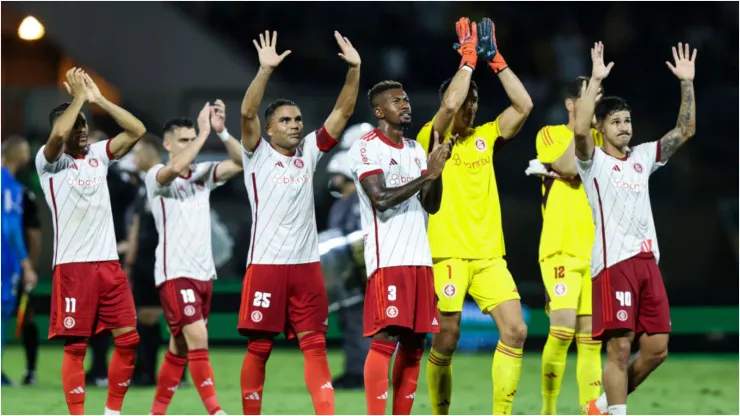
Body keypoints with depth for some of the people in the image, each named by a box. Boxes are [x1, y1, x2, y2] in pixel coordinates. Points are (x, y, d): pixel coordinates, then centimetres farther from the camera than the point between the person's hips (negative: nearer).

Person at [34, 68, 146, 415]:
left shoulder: (98, 155, 14)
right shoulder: (49, 161, -2)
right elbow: (58, 135, -24)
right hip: (73, 265, -5)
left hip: (108, 261, 5)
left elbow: (137, 131, 7)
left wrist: (98, 99, 2)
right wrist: (79, 97, -11)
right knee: (75, 346, -4)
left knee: (128, 339, 3)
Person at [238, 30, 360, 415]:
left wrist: (354, 70, -7)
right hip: (266, 265, -4)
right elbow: (247, 113, -17)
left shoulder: (309, 151, 11)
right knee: (259, 347, 2)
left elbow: (342, 112, 6)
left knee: (314, 344, 0)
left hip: (306, 265, 4)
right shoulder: (258, 155, -1)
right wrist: (266, 69, -29)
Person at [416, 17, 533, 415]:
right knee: (445, 342, -4)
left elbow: (523, 105, 1)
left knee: (515, 329, -8)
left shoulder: (486, 138, 13)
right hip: (448, 253, -4)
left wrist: (495, 59, -3)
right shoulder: (432, 139, 0)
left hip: (489, 254, 4)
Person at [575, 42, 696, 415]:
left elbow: (686, 131, 17)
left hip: (647, 260, 7)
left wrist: (687, 83, 8)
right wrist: (595, 81, -21)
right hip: (613, 262, -7)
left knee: (656, 348, 6)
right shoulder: (594, 160, -1)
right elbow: (580, 130, -22)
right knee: (620, 348, -9)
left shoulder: (642, 157, 17)